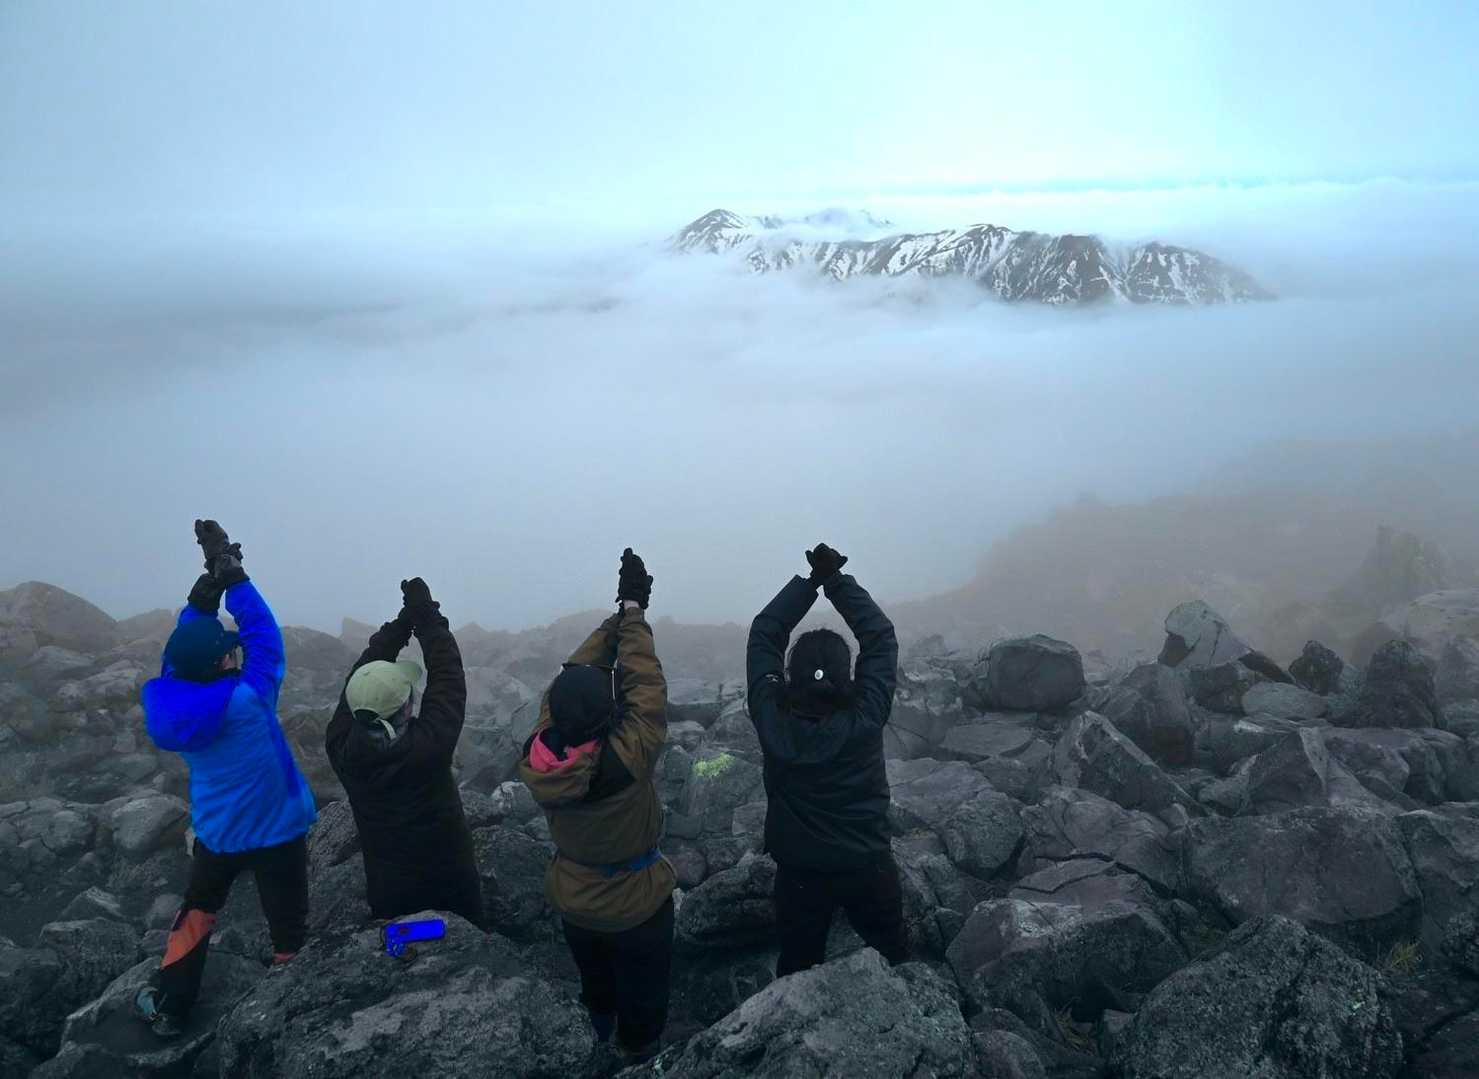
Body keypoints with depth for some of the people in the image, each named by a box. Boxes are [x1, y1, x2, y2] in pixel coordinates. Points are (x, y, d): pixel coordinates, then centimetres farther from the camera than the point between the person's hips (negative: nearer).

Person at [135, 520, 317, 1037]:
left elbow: (184, 645, -2)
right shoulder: (248, 699, -29)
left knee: (195, 913, 25)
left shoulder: (169, 701, -15)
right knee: (287, 926, 10)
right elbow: (261, 631, -22)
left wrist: (206, 589, -10)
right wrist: (230, 572, -16)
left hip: (217, 833, 5)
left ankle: (168, 1007, 36)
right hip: (277, 831, -5)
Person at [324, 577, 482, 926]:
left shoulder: (342, 748, -21)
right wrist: (427, 618, -12)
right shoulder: (427, 746, -31)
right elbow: (448, 676, -20)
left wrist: (401, 623, -6)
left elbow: (363, 677, -9)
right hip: (450, 885, -2)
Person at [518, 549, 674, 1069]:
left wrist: (618, 615, -13)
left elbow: (574, 676, -17)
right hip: (635, 906, -5)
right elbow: (644, 682, -30)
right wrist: (634, 609, -20)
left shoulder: (540, 757, -26)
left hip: (574, 902, 5)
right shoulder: (627, 758, -39)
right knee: (641, 998, 22)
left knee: (595, 989, 30)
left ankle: (598, 1053, 52)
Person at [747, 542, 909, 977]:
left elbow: (764, 634, -11)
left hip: (798, 873, 1)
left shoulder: (773, 721, -20)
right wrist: (837, 579, -12)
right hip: (867, 867, 0)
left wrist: (811, 580, -9)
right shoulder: (865, 720, -23)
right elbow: (881, 637, -14)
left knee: (797, 972, 18)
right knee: (895, 959, 23)